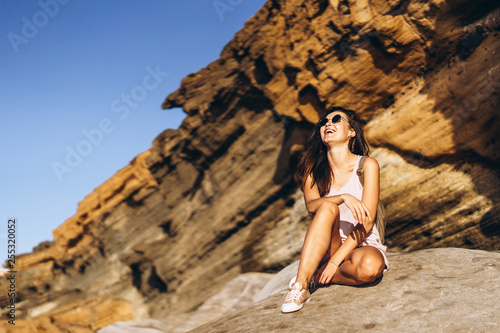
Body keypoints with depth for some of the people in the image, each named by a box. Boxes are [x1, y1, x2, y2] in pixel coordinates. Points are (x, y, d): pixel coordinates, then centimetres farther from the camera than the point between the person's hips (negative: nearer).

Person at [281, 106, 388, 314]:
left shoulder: (367, 165, -6)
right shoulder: (313, 170, 3)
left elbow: (367, 222, -12)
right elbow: (311, 205, -16)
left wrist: (336, 260, -20)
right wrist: (344, 197, -35)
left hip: (362, 246, -1)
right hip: (326, 248, 2)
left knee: (370, 267, -37)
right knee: (328, 207, -30)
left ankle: (316, 277, -10)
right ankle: (300, 286, -33)